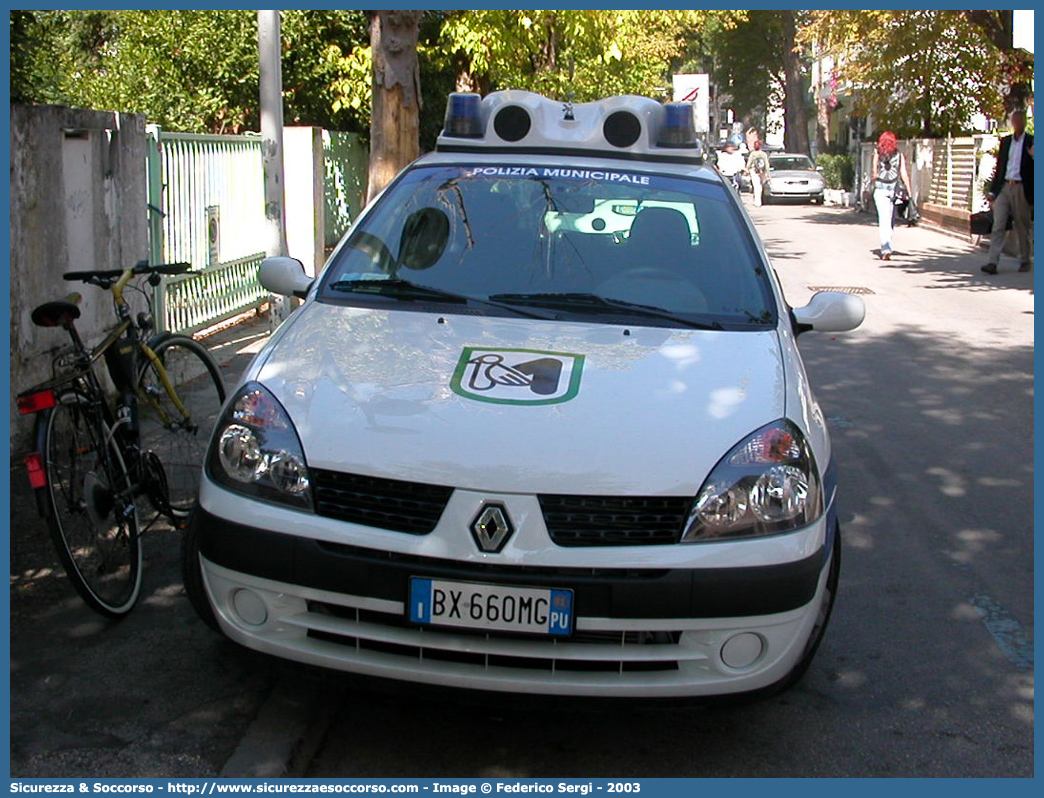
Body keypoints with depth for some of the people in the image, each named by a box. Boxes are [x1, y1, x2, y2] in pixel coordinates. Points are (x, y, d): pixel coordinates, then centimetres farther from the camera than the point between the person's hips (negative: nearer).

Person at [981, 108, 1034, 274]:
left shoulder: (1032, 142, 3)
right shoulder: (1005, 141, 14)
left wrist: (1033, 156, -20)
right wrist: (992, 191, 13)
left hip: (1022, 189, -3)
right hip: (1004, 187, 3)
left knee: (1023, 228, 6)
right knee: (998, 226, -7)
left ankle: (1025, 261, 20)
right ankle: (992, 262, -12)